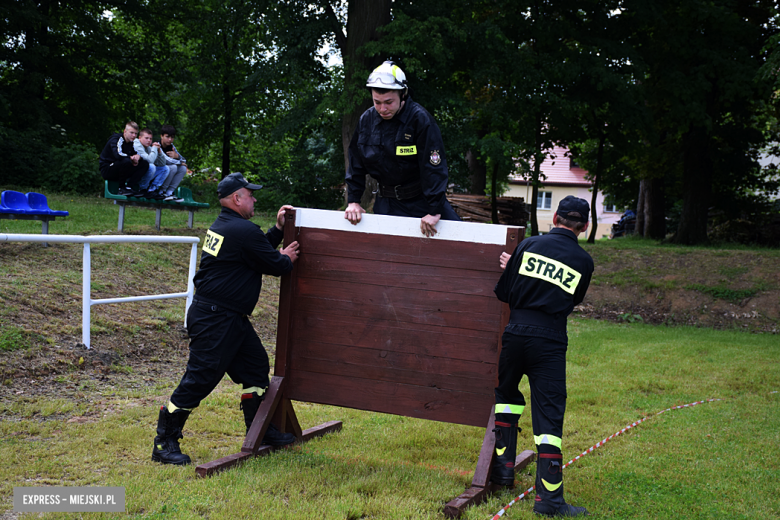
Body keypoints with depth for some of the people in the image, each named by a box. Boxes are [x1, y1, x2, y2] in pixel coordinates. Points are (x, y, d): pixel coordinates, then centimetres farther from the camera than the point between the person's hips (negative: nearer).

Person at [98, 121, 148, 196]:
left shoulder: (131, 142, 10)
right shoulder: (116, 139, -16)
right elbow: (118, 155, -33)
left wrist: (138, 156, -15)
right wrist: (131, 158, -21)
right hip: (107, 170, -8)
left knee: (145, 164, -5)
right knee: (126, 161, -36)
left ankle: (129, 187, -14)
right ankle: (122, 189, -21)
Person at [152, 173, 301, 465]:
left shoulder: (222, 226, 13)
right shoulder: (243, 231, -18)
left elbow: (258, 249, 24)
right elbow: (273, 265, -11)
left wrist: (278, 228, 23)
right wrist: (287, 258, 10)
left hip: (231, 319, 11)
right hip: (214, 320, -11)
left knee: (255, 365, 15)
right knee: (200, 378, -7)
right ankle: (164, 444, 1)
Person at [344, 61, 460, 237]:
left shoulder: (420, 119, -15)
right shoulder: (367, 120, 0)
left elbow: (434, 167, -17)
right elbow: (356, 163, 11)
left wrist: (435, 210, -21)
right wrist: (353, 200, 5)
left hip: (423, 199, -3)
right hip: (387, 203, 3)